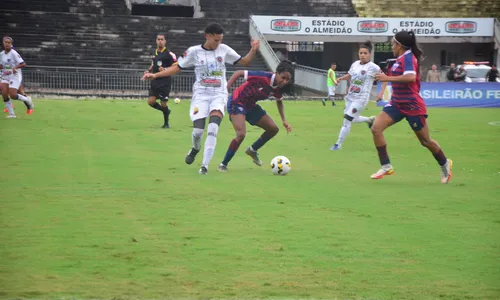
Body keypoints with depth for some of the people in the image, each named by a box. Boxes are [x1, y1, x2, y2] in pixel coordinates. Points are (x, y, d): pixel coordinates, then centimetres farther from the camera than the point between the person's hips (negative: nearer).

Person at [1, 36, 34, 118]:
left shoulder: (14, 53, -13)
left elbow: (23, 64, -18)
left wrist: (15, 67, -34)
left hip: (15, 76, -6)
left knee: (12, 95, -15)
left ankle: (27, 100, 14)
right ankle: (11, 113, 1)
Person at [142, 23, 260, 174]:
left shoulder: (224, 49, 2)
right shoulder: (194, 51, -2)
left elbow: (244, 62, 9)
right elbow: (177, 67, 3)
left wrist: (253, 50, -9)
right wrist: (155, 75, -6)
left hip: (219, 95, 0)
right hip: (201, 95, 0)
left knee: (213, 129, -20)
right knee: (198, 130, -9)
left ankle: (205, 165, -15)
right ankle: (195, 149, 28)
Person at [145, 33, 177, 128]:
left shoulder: (169, 54, -8)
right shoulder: (155, 53, 12)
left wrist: (165, 69, -21)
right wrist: (148, 71, 10)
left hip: (165, 82, -6)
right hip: (155, 82, 6)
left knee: (163, 104, -2)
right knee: (151, 101, -5)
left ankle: (166, 123, 19)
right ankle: (166, 111, 22)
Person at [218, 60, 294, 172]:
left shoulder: (279, 88, -7)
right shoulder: (263, 77, -30)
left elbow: (279, 101, 16)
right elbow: (238, 73, -24)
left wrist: (284, 120, 7)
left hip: (251, 106, 8)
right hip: (237, 103, -8)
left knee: (273, 129, 8)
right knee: (241, 134, -26)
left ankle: (252, 150, 31)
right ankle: (223, 165, -12)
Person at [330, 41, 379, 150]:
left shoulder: (373, 67, -13)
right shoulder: (355, 64, 5)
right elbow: (350, 75, 23)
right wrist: (340, 79, 5)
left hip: (361, 99, -7)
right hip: (350, 96, 7)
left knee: (347, 121, -10)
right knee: (352, 119, 20)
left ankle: (338, 144, -1)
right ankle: (370, 119, 46)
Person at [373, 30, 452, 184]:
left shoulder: (408, 58, -17)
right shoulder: (402, 58, 10)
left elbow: (411, 77, -35)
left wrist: (388, 78, -32)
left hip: (412, 106, -9)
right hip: (397, 104, 9)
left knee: (425, 141, 5)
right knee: (376, 128, -11)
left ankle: (445, 164, 31)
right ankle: (386, 166, -6)